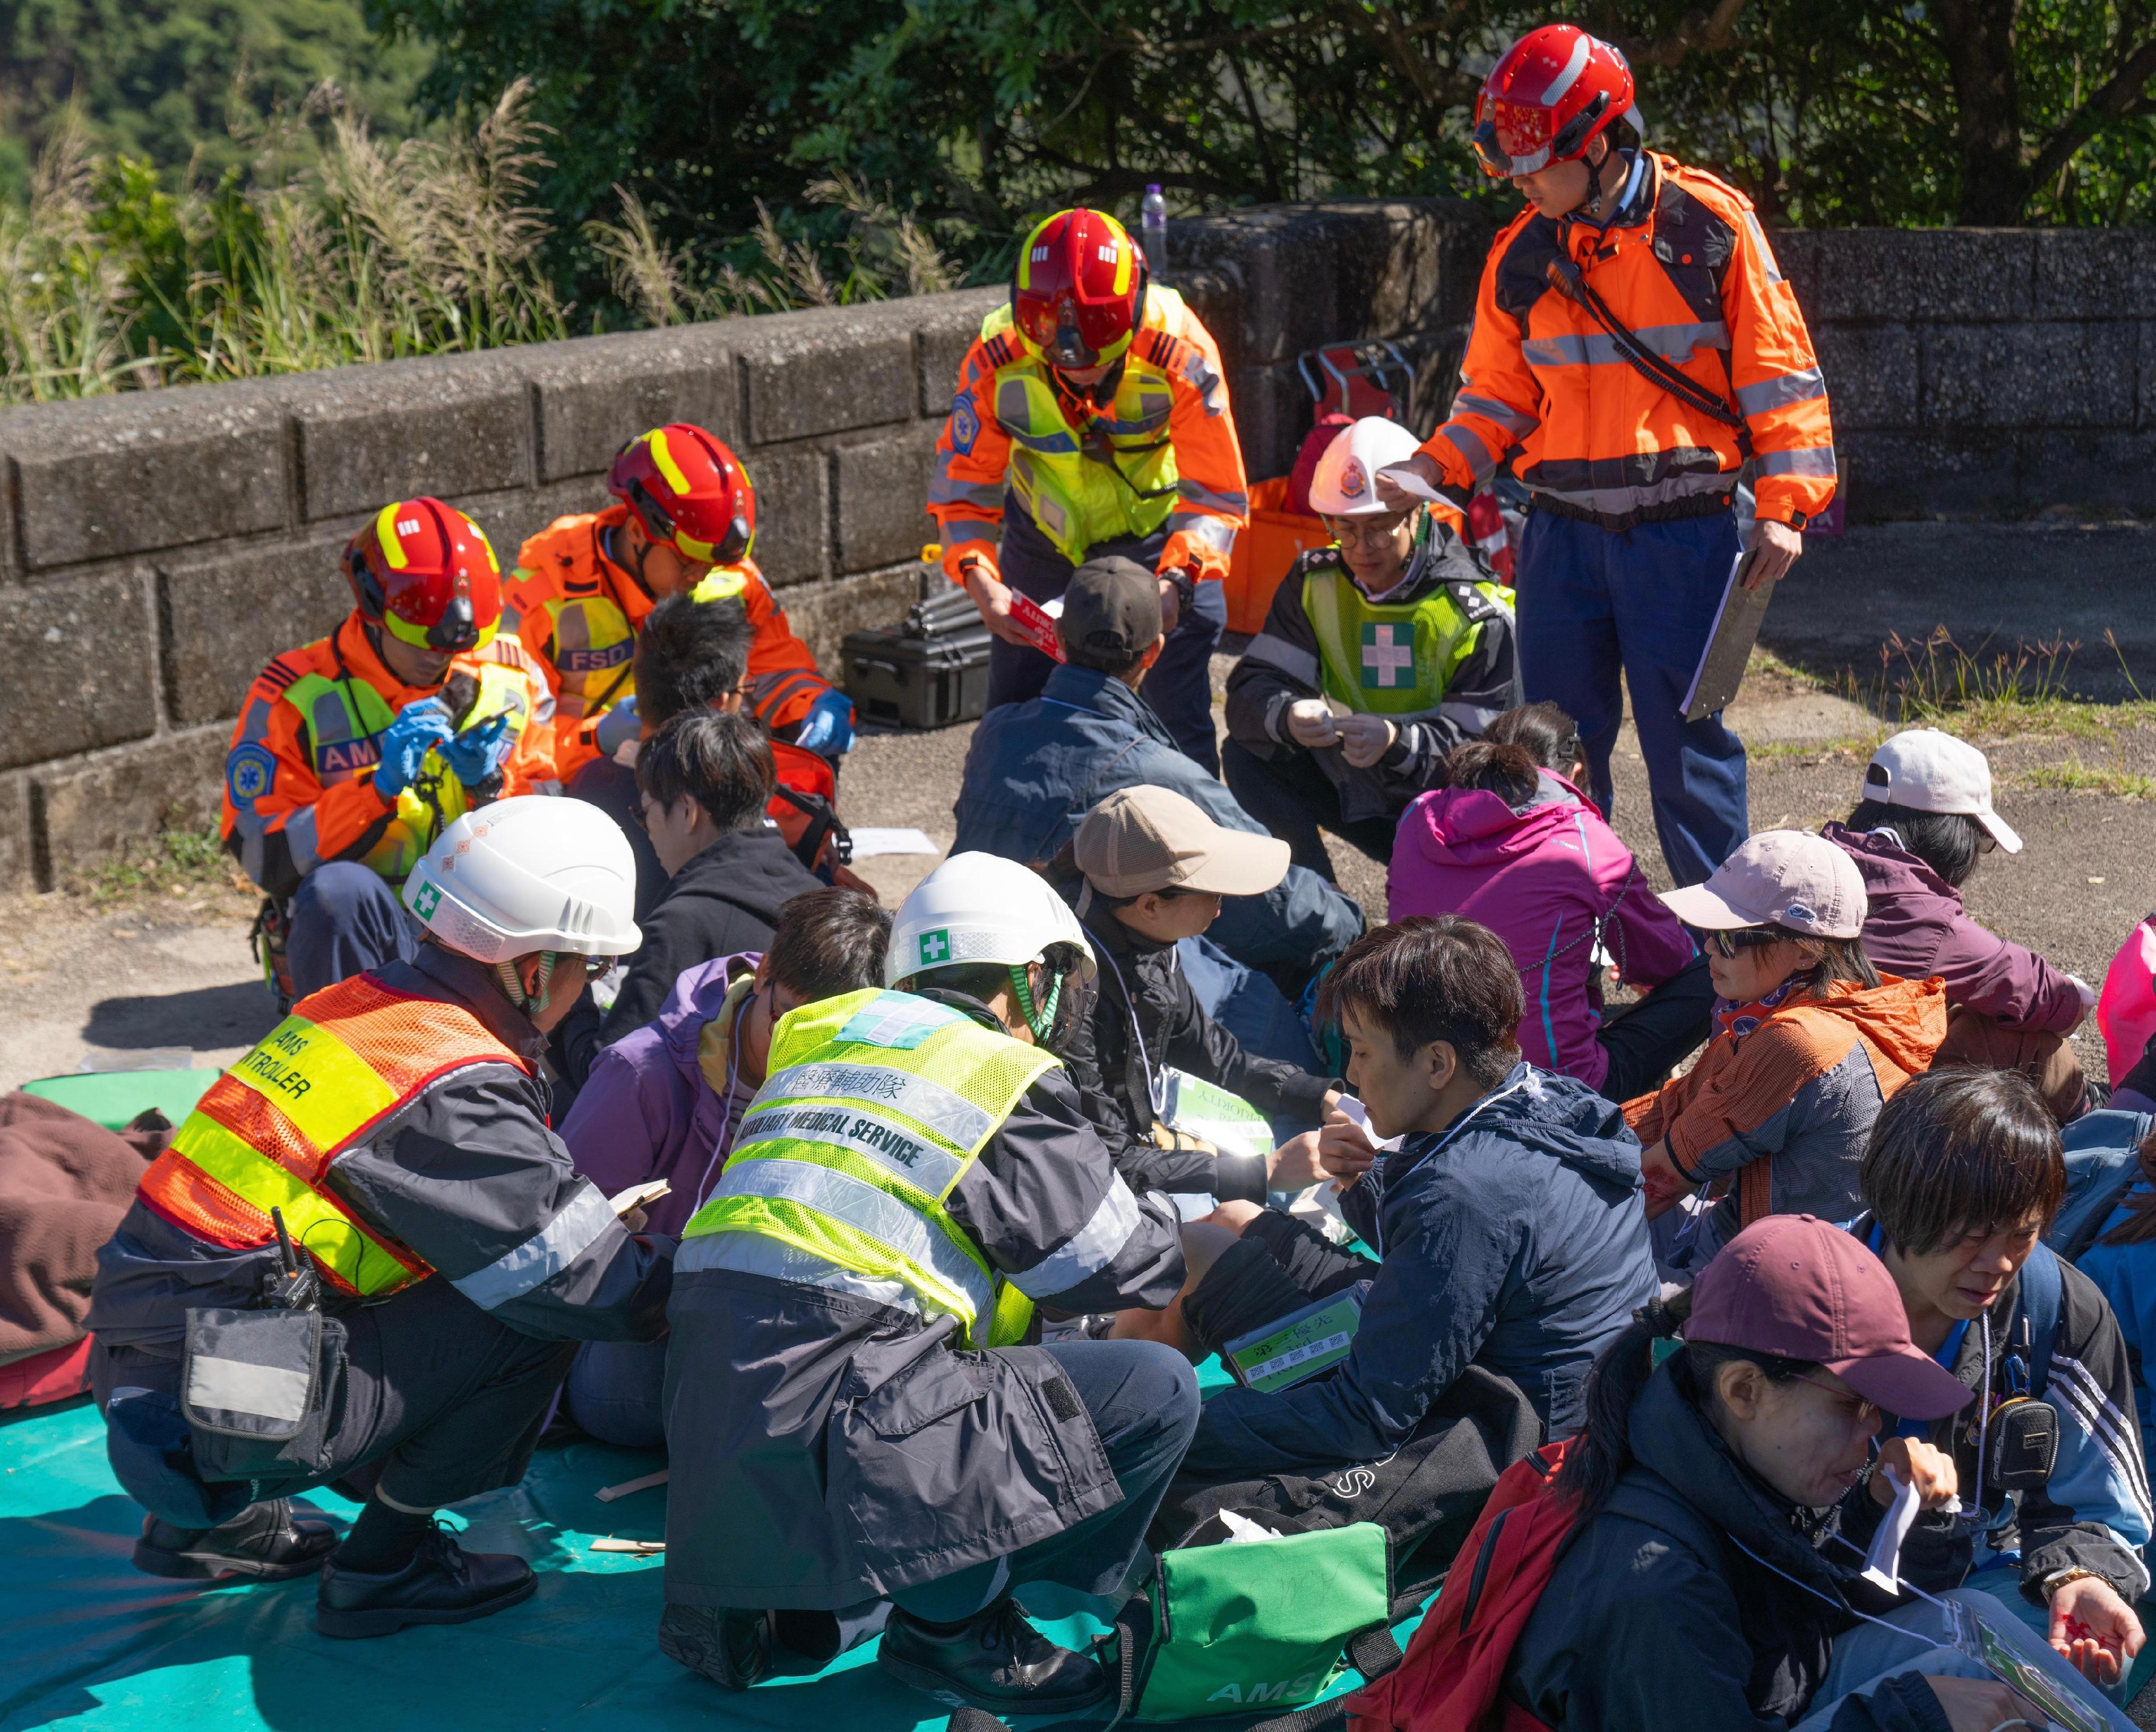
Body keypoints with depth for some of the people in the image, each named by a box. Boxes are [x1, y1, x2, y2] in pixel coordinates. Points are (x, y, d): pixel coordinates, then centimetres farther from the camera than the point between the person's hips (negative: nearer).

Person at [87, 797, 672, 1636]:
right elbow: (593, 1285, -11)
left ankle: (211, 1521, 23)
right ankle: (381, 1564, 5)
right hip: (220, 1415, -9)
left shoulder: (358, 1003, 10)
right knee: (530, 1319, -7)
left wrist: (612, 1224, 24)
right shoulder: (457, 1092, -15)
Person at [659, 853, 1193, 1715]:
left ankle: (747, 1596, 17)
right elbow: (1130, 1266, 7)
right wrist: (1172, 1219, 32)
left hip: (709, 1436, 8)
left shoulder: (821, 1036, 19)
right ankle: (952, 1623, 6)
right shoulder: (1003, 1078, 0)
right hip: (825, 1437, -8)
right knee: (1156, 1392, -2)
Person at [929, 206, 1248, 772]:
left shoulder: (1180, 354, -30)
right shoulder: (996, 364, -25)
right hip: (1046, 540, 2)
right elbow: (963, 486, -15)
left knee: (1179, 724, -7)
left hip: (1158, 538, -2)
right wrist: (980, 581, -33)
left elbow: (1217, 495, -25)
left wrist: (1176, 581, -42)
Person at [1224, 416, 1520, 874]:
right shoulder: (1315, 582, -4)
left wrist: (1399, 742, -42)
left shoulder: (1478, 614, -17)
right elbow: (1251, 689, -12)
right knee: (1246, 755, -19)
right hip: (1355, 793, 4)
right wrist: (1287, 717, -38)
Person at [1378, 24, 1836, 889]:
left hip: (1683, 532, -4)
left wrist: (1783, 506, -8)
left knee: (1685, 737, -3)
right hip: (1563, 532, 4)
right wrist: (1430, 471, -1)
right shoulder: (1522, 255, 7)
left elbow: (1779, 366, -2)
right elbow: (1498, 393, 15)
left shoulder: (1710, 226, -5)